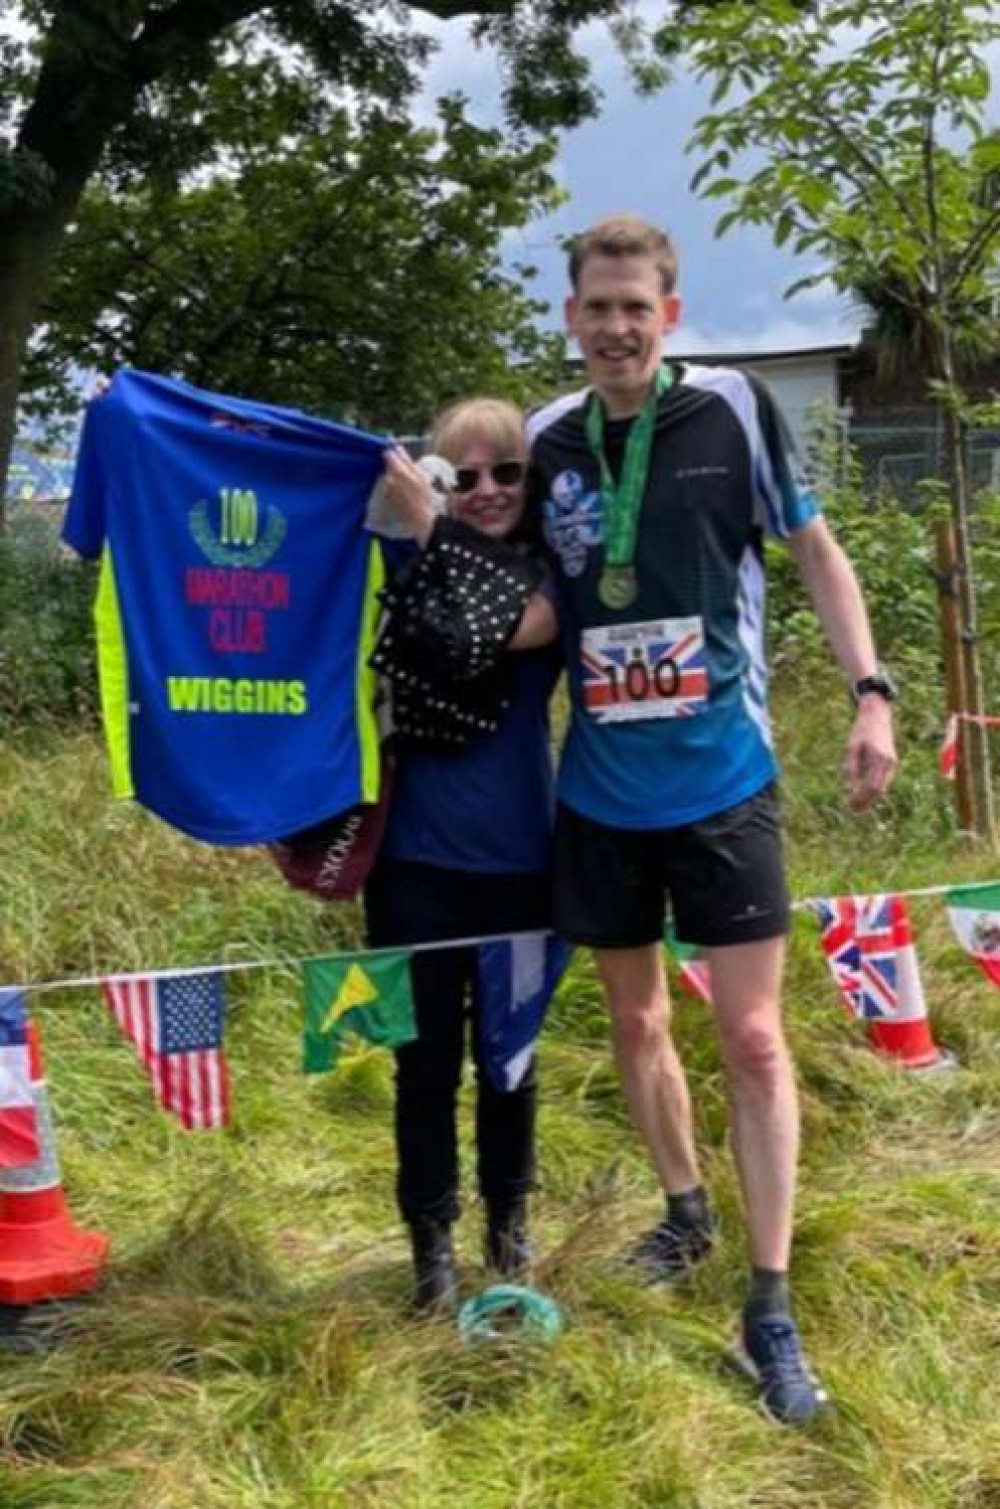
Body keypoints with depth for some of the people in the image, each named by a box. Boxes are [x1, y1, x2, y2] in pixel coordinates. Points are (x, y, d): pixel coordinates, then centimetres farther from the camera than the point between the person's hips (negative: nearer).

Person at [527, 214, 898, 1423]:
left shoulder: (732, 409, -7)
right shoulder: (548, 439, 1)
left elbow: (814, 551, 0)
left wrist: (869, 692, -7)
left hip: (720, 780, -3)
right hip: (600, 791, 3)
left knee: (752, 1034, -2)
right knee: (635, 1020, 16)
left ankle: (771, 1311, 7)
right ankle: (686, 1212, 39)